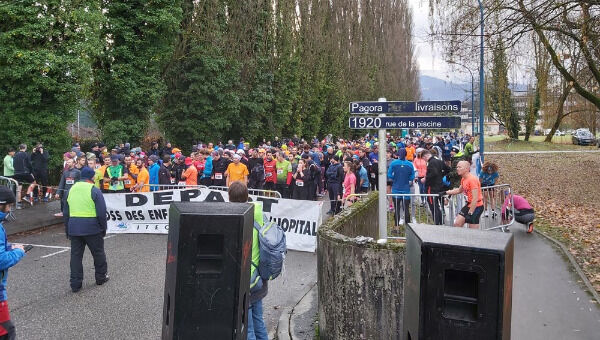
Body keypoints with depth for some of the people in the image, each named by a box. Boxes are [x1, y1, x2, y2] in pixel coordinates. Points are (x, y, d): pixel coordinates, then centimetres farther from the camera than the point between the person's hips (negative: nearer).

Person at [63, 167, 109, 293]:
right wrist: (103, 228, 1)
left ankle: (75, 284, 9)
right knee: (98, 253, 12)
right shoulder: (94, 190, -9)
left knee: (75, 255, 8)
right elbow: (102, 213, -11)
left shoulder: (71, 190, 9)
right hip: (91, 228, -5)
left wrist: (67, 231, 21)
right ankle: (101, 277, 25)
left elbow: (66, 213, 15)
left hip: (74, 228, 5)